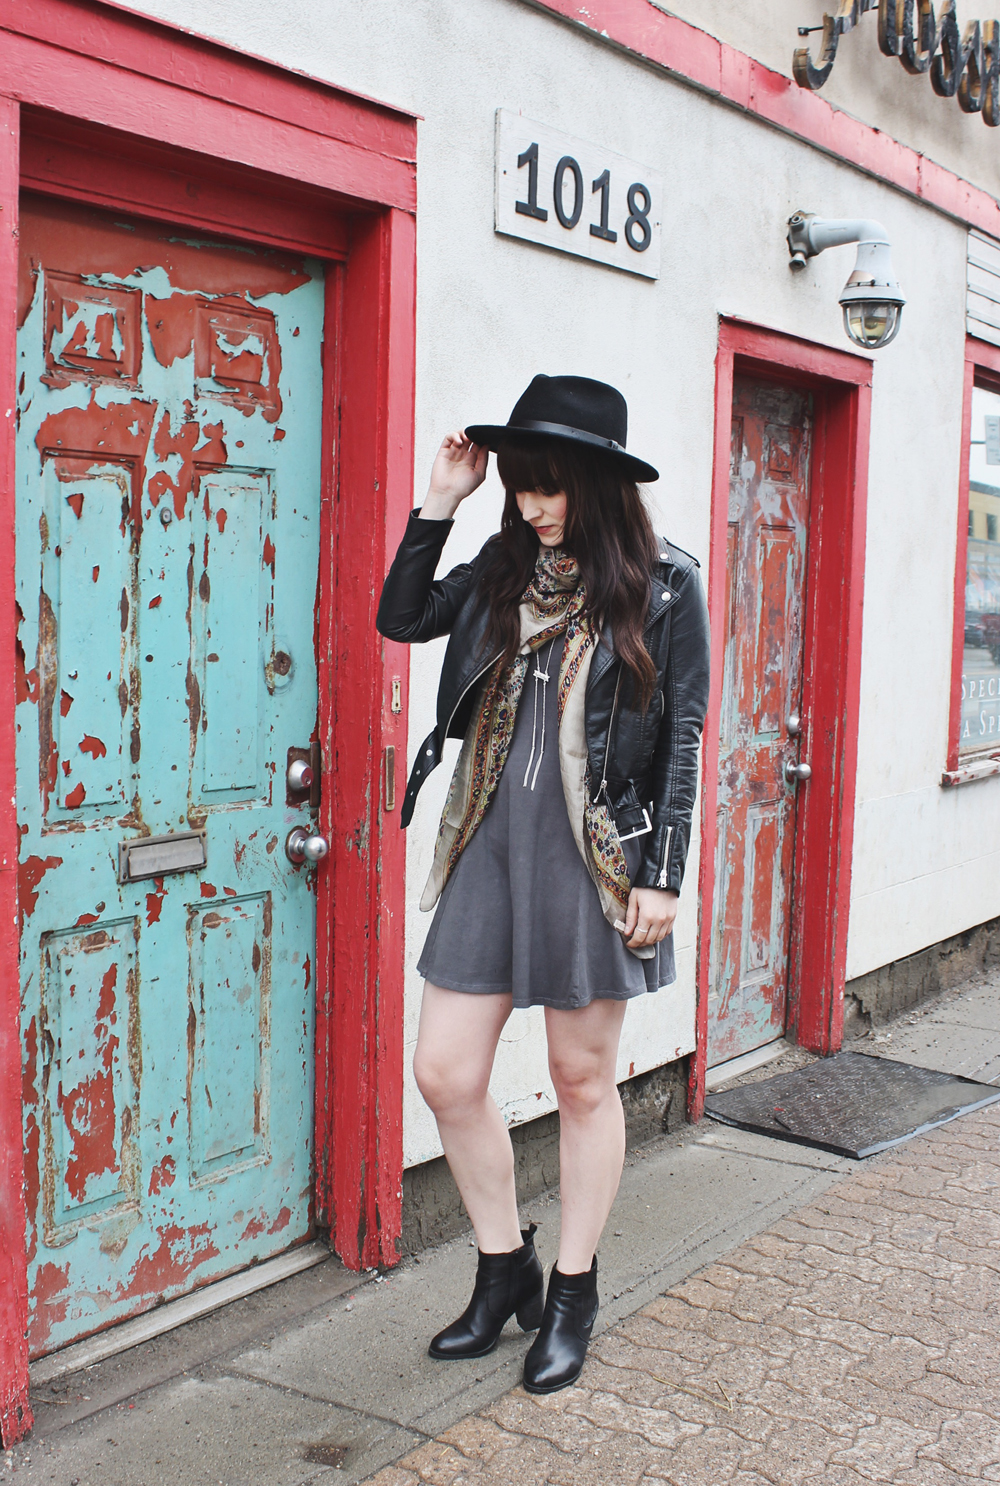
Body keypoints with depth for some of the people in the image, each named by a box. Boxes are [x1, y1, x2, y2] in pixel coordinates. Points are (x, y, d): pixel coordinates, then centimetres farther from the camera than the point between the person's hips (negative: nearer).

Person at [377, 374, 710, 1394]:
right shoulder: (502, 571, 9)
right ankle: (504, 1270, 27)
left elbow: (682, 736, -4)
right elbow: (401, 619, 10)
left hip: (593, 856, -4)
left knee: (582, 1082, 9)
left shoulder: (662, 586, -4)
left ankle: (572, 1294, 28)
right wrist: (439, 504, 2)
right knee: (445, 1076, 4)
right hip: (490, 849, 5)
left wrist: (662, 876, -8)